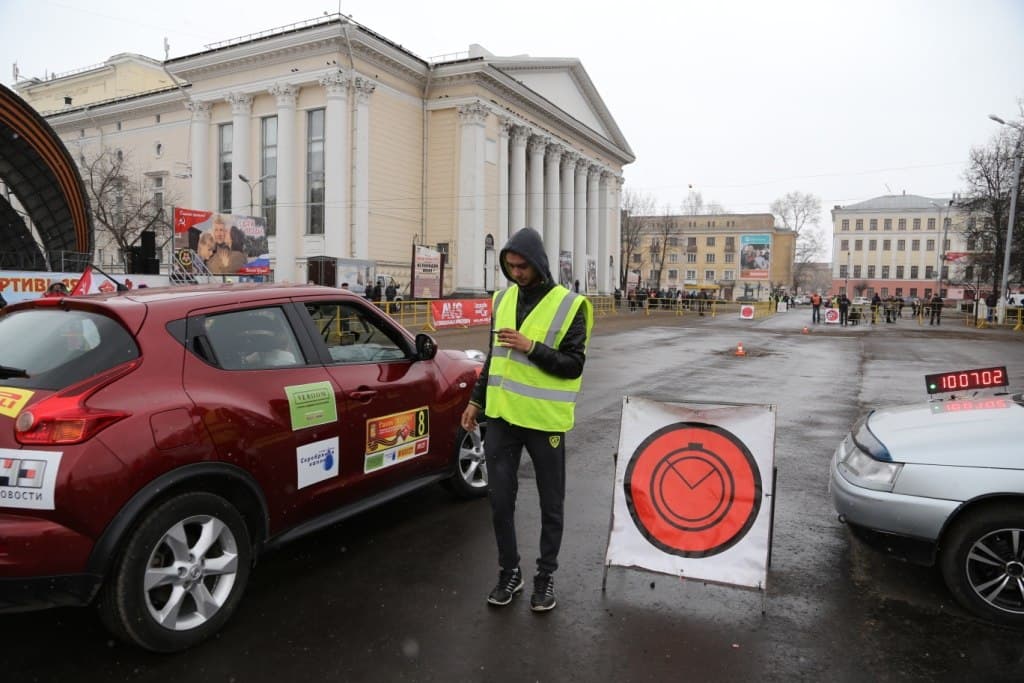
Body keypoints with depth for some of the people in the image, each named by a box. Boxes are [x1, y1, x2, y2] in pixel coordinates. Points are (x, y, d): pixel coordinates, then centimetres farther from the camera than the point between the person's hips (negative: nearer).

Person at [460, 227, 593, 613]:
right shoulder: (503, 299, 8)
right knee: (500, 499, 9)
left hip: (544, 420, -4)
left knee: (551, 503, 10)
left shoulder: (569, 305, -9)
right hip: (501, 416, 5)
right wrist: (477, 400, 14)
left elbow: (573, 365, -12)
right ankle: (509, 571, 28)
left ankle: (546, 575, 28)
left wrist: (531, 347, -23)